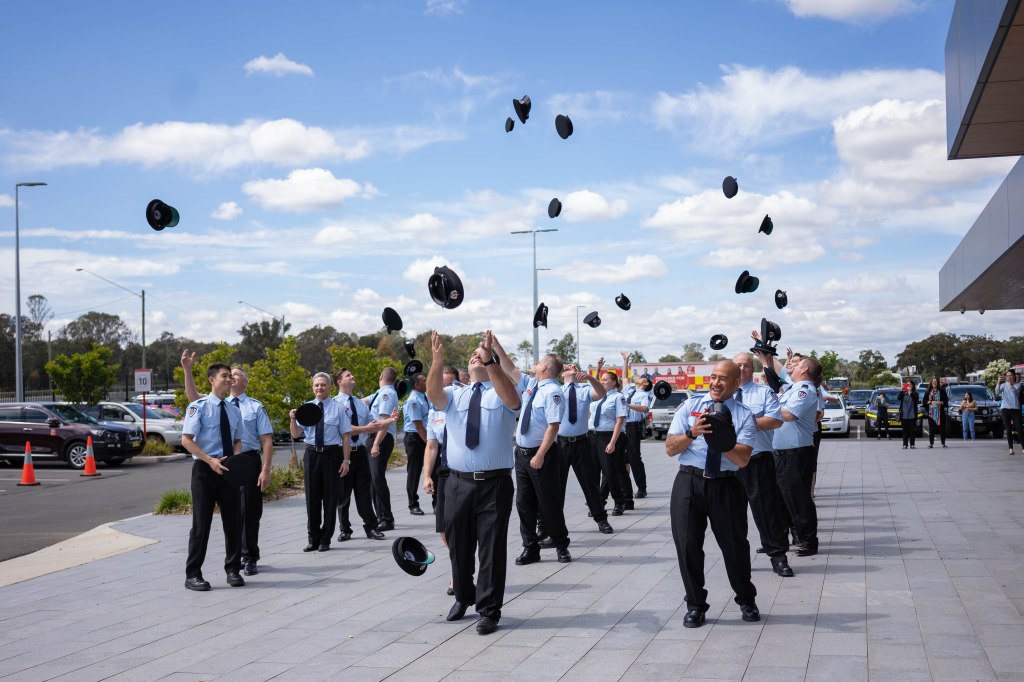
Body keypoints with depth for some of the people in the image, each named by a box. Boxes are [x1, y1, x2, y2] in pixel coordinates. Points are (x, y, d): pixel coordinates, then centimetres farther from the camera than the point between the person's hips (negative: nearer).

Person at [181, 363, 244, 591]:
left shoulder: (234, 410, 11)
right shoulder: (198, 407, -7)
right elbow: (186, 440, -12)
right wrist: (210, 460, -20)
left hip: (228, 470, 5)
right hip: (205, 469, -5)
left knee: (233, 521, 9)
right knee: (201, 523, -1)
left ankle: (233, 570, 21)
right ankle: (193, 574, 8)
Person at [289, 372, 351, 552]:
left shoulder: (338, 408, 0)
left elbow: (346, 436, -2)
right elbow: (296, 434, 0)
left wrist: (346, 460, -9)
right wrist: (293, 419, -19)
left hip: (332, 453, -2)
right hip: (311, 454, 2)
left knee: (330, 497, 4)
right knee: (312, 497, 8)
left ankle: (325, 539, 15)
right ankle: (313, 538, 20)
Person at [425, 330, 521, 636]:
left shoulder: (501, 393, 3)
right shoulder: (454, 395, 10)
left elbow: (512, 397, -22)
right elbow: (434, 395, -12)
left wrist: (489, 359, -35)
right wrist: (437, 361, -30)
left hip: (494, 484, -3)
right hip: (458, 482, 3)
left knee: (492, 546, 0)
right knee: (459, 544, 15)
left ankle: (489, 610, 11)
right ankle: (463, 596, 36)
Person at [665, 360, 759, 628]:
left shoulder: (743, 415, 2)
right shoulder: (690, 406, 7)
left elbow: (742, 459, -10)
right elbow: (670, 448, 1)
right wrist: (692, 433, -16)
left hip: (726, 485, -1)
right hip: (689, 482, 1)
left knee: (735, 544, 8)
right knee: (687, 545, 3)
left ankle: (746, 601, 31)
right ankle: (695, 605, 20)